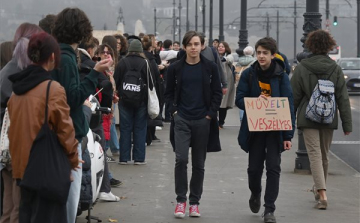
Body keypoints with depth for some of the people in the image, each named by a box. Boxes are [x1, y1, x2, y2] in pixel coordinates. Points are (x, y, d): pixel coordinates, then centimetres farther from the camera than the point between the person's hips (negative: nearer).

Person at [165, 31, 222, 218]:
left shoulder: (210, 67, 1)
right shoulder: (175, 68, 2)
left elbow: (217, 93, 5)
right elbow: (169, 93, 10)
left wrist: (210, 114, -4)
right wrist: (174, 111, -3)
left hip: (202, 120, 1)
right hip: (182, 120, 0)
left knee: (199, 164, 6)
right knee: (181, 159, -12)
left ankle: (194, 202, 15)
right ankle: (181, 200, -2)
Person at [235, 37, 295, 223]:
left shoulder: (281, 76, -5)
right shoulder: (248, 74, -1)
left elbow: (288, 107, -5)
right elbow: (239, 100, 0)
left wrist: (288, 135, -11)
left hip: (275, 130, -1)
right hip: (254, 129, 1)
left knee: (273, 168, -4)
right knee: (254, 168, 9)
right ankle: (255, 194, 39)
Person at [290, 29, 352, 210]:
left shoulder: (302, 68, -6)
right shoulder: (335, 68, -1)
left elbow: (294, 96, -2)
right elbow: (343, 98, 0)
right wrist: (347, 124, 4)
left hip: (308, 118, -3)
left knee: (314, 154, -6)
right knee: (324, 155, 17)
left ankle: (322, 194, -21)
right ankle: (319, 188, 34)